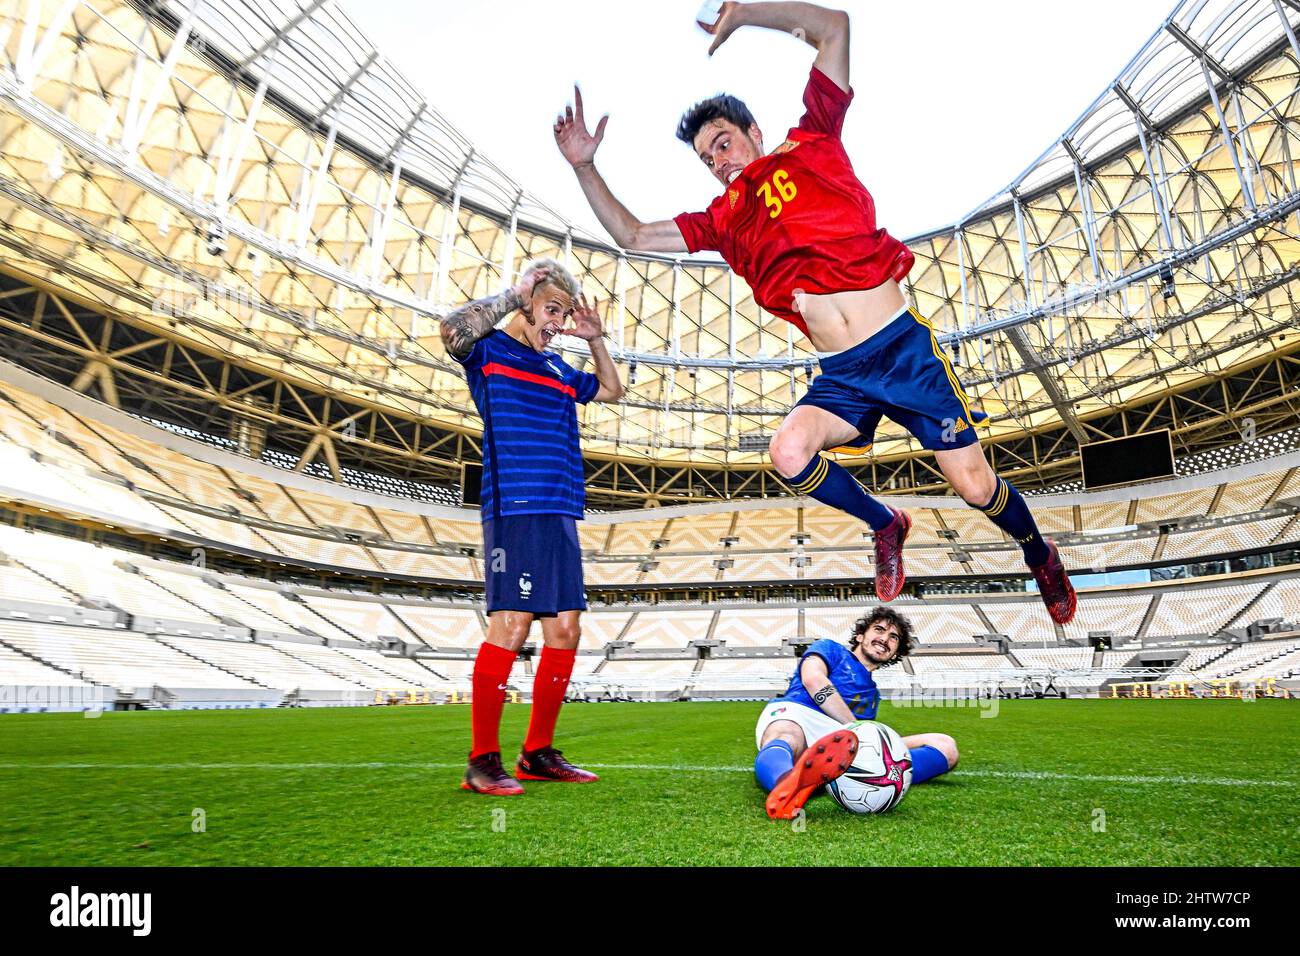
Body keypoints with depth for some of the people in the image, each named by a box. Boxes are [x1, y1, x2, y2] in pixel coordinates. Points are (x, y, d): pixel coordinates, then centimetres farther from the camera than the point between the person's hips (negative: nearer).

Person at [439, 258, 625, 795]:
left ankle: (538, 754, 16)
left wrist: (595, 339, 22)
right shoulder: (491, 349, 4)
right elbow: (453, 331, -19)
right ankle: (483, 762, 0)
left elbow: (611, 391, 36)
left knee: (565, 629, 5)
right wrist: (515, 294, -7)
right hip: (514, 510, -8)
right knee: (510, 627, -11)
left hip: (560, 514, 8)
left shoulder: (557, 369, 23)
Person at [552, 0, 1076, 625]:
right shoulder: (722, 221, 16)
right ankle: (885, 525, 7)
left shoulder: (808, 148, 8)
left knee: (973, 485, -2)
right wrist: (584, 167, 9)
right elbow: (631, 236, 17)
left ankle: (1041, 557, 33)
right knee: (788, 453, -23)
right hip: (840, 376, 4)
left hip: (905, 348, -3)